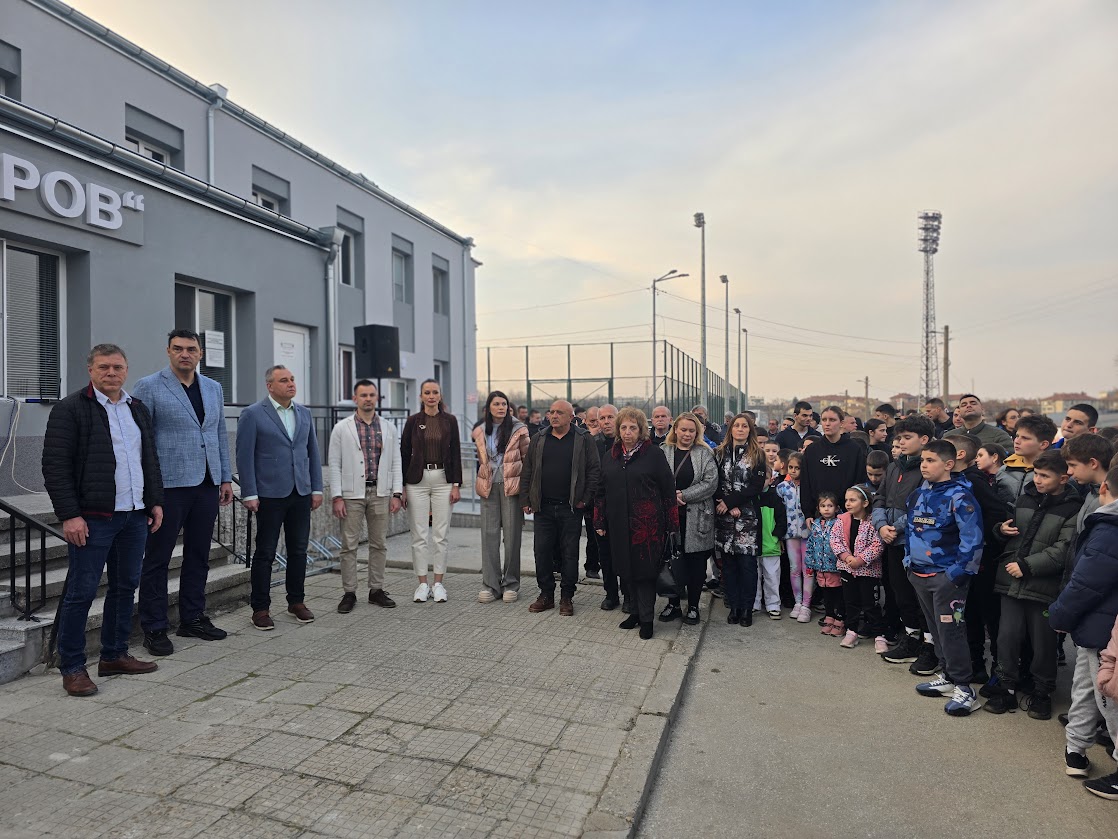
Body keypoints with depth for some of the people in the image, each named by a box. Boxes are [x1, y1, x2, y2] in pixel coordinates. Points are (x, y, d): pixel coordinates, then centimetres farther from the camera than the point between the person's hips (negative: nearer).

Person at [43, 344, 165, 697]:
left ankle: (114, 656, 26)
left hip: (135, 515, 7)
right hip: (93, 519, -6)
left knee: (125, 586, 13)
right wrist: (69, 515, -15)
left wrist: (155, 501, 13)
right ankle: (72, 668, 14)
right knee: (81, 592, 1)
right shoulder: (70, 409, -5)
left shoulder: (138, 409, 14)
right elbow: (55, 466, -10)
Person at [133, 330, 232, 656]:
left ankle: (192, 618, 25)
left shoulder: (213, 388, 12)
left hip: (207, 485, 5)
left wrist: (226, 478, 12)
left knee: (198, 555, 13)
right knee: (157, 559, 4)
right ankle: (154, 628, 16)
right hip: (168, 485, -5)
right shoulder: (148, 387, -3)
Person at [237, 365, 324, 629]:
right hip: (270, 495, -5)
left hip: (301, 493, 5)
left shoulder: (304, 413, 10)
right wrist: (249, 495, -11)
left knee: (298, 550, 11)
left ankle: (296, 602, 24)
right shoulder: (252, 414, -5)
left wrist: (317, 488, 9)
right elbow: (244, 456, -7)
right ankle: (260, 608, 16)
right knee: (265, 553, 4)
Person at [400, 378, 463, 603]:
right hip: (417, 481, 0)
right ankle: (422, 584, 14)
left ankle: (438, 584, 14)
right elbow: (404, 454, 3)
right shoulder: (413, 420, 2)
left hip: (443, 480, 0)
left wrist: (456, 484, -2)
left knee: (440, 535, 4)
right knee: (419, 536, 3)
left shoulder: (450, 420, 4)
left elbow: (455, 453, 4)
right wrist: (402, 486, -1)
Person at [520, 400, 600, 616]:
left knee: (570, 553, 5)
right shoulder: (538, 440, 10)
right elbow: (527, 472, 11)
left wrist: (586, 498, -8)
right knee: (542, 552, 6)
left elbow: (594, 471, -2)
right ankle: (546, 595, 20)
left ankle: (567, 597, 17)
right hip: (543, 507, 3)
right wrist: (525, 500, 4)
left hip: (571, 508, -3)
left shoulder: (583, 440, 0)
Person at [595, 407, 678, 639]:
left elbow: (669, 491, -4)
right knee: (626, 570, 10)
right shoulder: (610, 457, 11)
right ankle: (637, 611, 27)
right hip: (619, 524, 5)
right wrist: (599, 522, 11)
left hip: (647, 524, -5)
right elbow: (601, 491, 15)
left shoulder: (654, 455, -4)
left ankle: (646, 619, 12)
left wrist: (672, 525, -6)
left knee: (645, 570, -1)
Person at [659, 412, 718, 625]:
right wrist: (670, 496, -15)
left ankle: (693, 607, 20)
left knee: (696, 563, 6)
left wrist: (683, 495, -13)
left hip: (697, 517, 0)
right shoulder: (663, 452, 5)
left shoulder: (704, 453, 3)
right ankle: (673, 604, 21)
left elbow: (711, 483, -7)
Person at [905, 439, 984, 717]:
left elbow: (972, 538, -17)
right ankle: (947, 677, 31)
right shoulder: (918, 494, 9)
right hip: (920, 574, 8)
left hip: (946, 576, -8)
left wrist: (958, 572, -17)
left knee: (950, 629, -4)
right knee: (935, 628, 17)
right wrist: (909, 560, 15)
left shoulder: (959, 496, -14)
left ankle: (964, 688, 9)